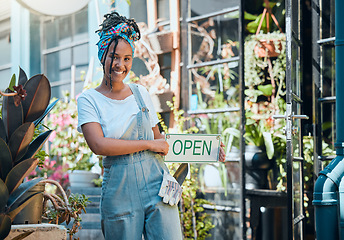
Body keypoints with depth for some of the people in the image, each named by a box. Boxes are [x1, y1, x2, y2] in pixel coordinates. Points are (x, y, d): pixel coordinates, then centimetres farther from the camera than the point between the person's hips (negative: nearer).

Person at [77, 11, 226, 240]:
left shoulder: (141, 93, 12)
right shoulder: (89, 99, 1)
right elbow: (99, 145, -14)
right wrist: (149, 144, -11)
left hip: (156, 182, 2)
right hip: (120, 192, -2)